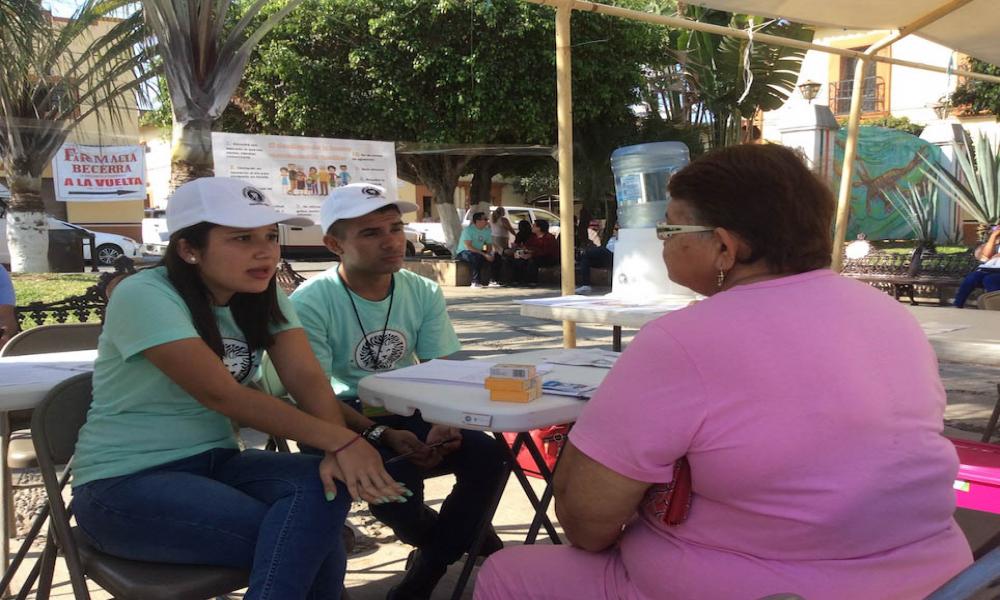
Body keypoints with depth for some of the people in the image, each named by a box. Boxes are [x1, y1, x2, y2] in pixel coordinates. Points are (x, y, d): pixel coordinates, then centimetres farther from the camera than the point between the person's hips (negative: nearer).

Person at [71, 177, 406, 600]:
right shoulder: (144, 296, -19)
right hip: (124, 482, -6)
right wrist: (339, 440, -29)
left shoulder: (265, 297, 2)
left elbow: (307, 378, -9)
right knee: (308, 539, -26)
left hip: (212, 463, 6)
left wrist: (338, 449, -30)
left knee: (326, 486, -24)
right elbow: (222, 395, -25)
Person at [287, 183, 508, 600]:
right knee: (394, 481, -32)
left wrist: (442, 424, -24)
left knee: (487, 454, -20)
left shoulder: (424, 293, -2)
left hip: (408, 411, 4)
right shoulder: (310, 302, -16)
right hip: (345, 421, -4)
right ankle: (460, 541, 5)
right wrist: (382, 435, -30)